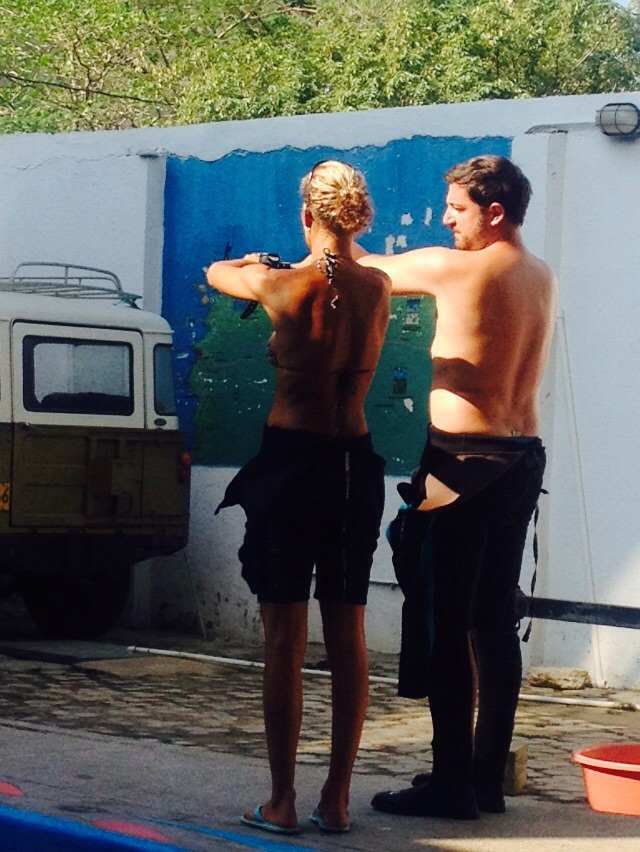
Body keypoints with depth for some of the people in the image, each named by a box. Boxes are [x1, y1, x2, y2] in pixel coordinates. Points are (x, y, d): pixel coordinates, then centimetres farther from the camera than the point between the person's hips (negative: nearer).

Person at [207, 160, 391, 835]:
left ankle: (282, 802, 4)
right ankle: (336, 798, 14)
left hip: (290, 457, -4)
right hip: (354, 462, 4)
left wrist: (250, 266, 31)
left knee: (284, 638, 1)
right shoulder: (377, 289, -1)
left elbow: (217, 273, 10)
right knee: (347, 638, 9)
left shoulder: (283, 286, -11)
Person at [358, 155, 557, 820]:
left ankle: (452, 782, -3)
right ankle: (487, 778, 16)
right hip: (523, 459, 8)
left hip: (462, 461, -8)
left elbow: (371, 272, 5)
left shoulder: (455, 267, -9)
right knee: (494, 623, 11)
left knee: (446, 621, -4)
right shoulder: (543, 279, 13)